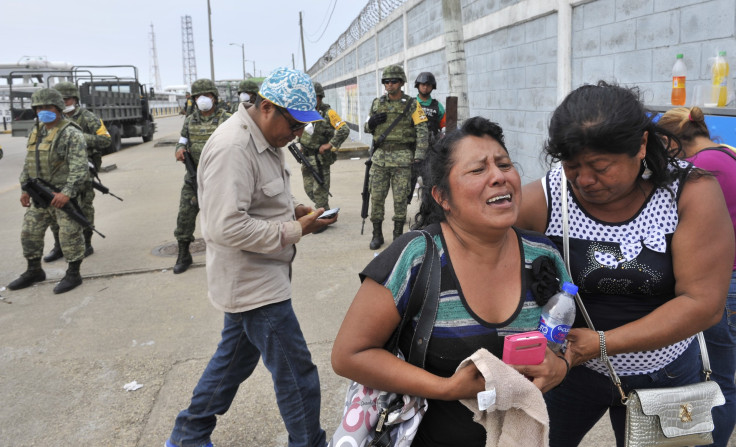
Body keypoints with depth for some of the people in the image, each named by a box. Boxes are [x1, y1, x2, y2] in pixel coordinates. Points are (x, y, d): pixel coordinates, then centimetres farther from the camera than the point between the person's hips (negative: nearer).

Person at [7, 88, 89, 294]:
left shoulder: (71, 134, -11)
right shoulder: (36, 132, 14)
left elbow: (79, 167, -19)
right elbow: (28, 163, 22)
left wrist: (67, 193, -26)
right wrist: (25, 188, 16)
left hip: (63, 194, -8)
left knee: (69, 234, -3)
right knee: (30, 231, 13)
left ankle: (73, 274, 10)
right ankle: (34, 271, 28)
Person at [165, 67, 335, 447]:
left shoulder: (265, 139, 9)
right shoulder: (232, 148, -24)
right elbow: (227, 227, -29)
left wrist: (293, 211, 2)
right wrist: (295, 230, -21)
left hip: (253, 280, 11)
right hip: (254, 284, -11)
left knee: (235, 358, 24)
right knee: (297, 375, -1)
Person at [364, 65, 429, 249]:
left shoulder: (412, 105, 0)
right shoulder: (377, 103, 11)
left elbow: (422, 131, -5)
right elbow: (367, 128, 19)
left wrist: (419, 156, -15)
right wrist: (371, 123, -5)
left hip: (402, 158, -3)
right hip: (380, 157, 3)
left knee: (400, 198, 1)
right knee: (376, 197, 3)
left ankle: (398, 235, 14)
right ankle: (377, 235, 16)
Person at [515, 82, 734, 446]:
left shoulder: (691, 193, -16)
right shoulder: (541, 201, -18)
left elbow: (704, 303, -19)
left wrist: (602, 343, -26)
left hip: (664, 372, 1)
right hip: (568, 364, 0)